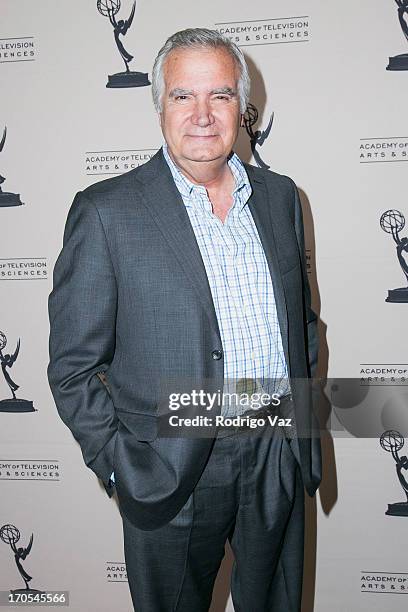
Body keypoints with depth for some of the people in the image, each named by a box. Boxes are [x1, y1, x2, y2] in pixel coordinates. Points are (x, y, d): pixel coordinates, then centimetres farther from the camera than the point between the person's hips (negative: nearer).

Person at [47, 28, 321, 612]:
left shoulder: (280, 195, 4)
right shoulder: (105, 211, -11)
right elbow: (73, 367, -8)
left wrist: (301, 422, 9)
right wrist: (120, 468, -10)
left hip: (280, 460, 4)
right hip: (172, 473, -4)